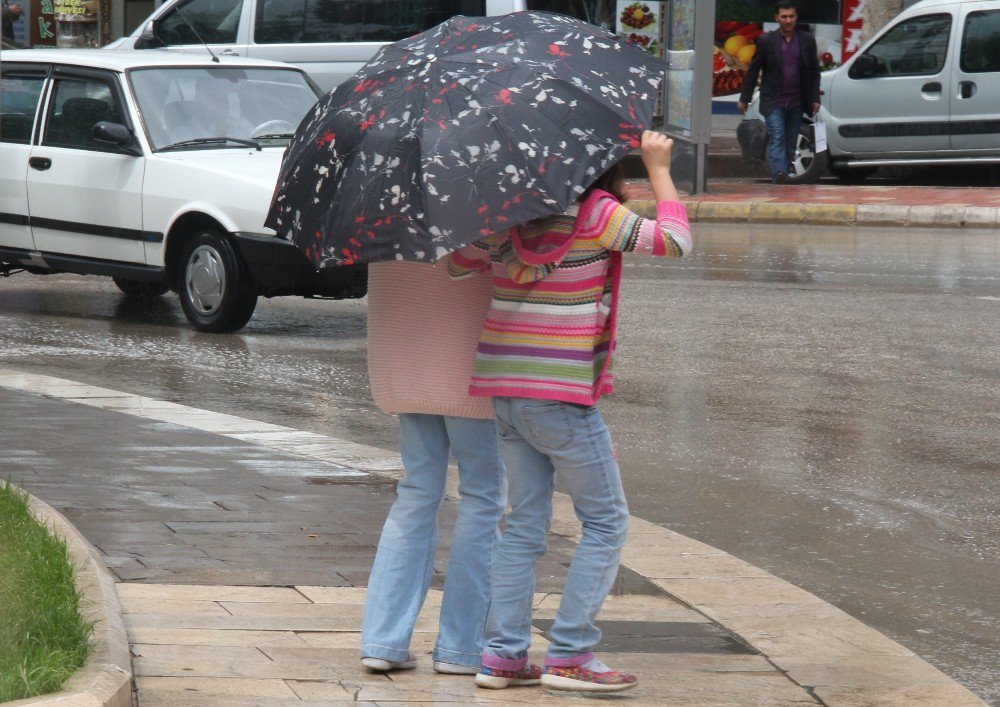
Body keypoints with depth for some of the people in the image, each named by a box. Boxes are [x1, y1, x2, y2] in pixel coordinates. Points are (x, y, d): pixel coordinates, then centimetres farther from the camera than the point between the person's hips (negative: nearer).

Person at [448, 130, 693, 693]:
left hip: (505, 390, 7)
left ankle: (504, 654, 12)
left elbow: (460, 263, 15)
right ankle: (570, 655, 0)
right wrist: (659, 169, 0)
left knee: (525, 524, 14)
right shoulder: (595, 212, -12)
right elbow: (675, 240, -8)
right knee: (607, 522, 5)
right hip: (563, 394, -7)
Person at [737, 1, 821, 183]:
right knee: (777, 139, -15)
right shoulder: (766, 41, 0)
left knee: (790, 143, 6)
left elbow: (814, 72, 11)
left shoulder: (807, 41, 6)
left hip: (796, 103, 3)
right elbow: (753, 71, 4)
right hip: (773, 101, -3)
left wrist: (815, 99, 3)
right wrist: (744, 98, 3)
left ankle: (784, 177, 12)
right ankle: (779, 174, -27)